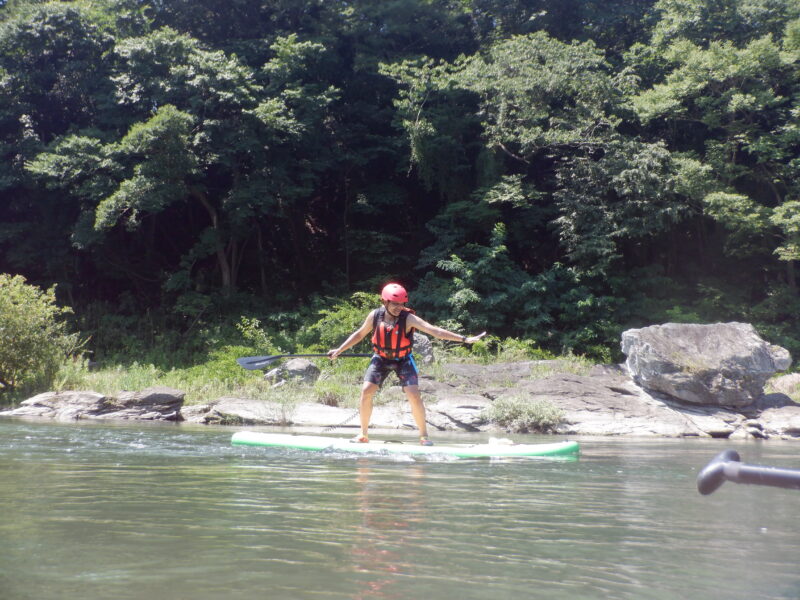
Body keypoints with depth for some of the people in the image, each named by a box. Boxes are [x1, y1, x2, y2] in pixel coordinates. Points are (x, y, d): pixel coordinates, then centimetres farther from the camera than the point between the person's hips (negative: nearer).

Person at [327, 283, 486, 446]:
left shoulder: (408, 318, -24)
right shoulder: (375, 316, -15)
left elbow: (435, 331, -30)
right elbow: (359, 334, 3)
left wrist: (464, 339, -38)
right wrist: (339, 350, 4)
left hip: (403, 360, -2)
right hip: (381, 358, 2)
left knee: (414, 395, -15)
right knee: (366, 391, -10)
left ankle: (424, 435, 1)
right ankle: (363, 434, 5)